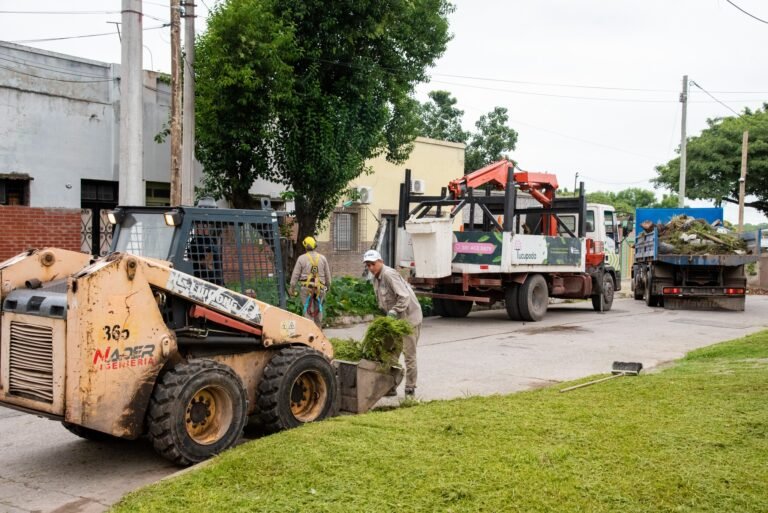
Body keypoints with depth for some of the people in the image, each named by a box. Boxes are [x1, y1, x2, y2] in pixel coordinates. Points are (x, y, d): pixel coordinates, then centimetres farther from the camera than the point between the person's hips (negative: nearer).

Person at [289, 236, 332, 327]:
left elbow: (295, 274, -1)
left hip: (306, 287, -3)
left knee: (308, 310, 2)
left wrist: (292, 288, 7)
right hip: (320, 288, 3)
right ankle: (318, 328, 23)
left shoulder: (302, 258, -3)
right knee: (318, 309, 15)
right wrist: (328, 286, 26)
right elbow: (327, 274, 12)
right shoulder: (322, 258, 6)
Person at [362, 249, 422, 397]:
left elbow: (404, 297, -27)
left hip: (409, 317, -9)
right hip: (395, 319, 9)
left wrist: (393, 313, -30)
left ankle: (410, 387, 7)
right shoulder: (376, 279, 9)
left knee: (409, 353, -2)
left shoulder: (389, 275, -20)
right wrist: (386, 315, 4)